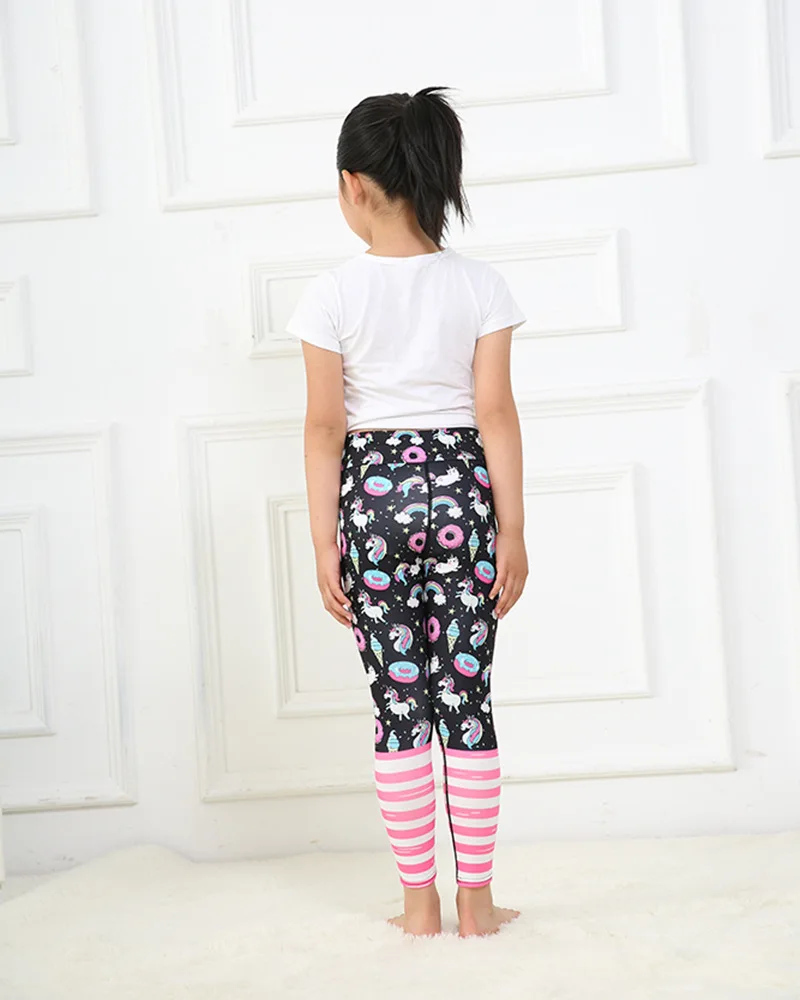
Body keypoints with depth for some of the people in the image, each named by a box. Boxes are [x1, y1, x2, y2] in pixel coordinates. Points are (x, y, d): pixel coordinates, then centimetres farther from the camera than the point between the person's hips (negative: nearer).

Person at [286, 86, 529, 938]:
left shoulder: (332, 293, -5)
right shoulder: (480, 284, -1)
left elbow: (325, 427, -4)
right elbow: (495, 413, -3)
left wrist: (323, 542, 1)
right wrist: (512, 531, 1)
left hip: (372, 495, -1)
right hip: (460, 492, 1)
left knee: (398, 704, 6)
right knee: (466, 698, 6)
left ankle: (419, 901, 14)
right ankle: (476, 900, 13)